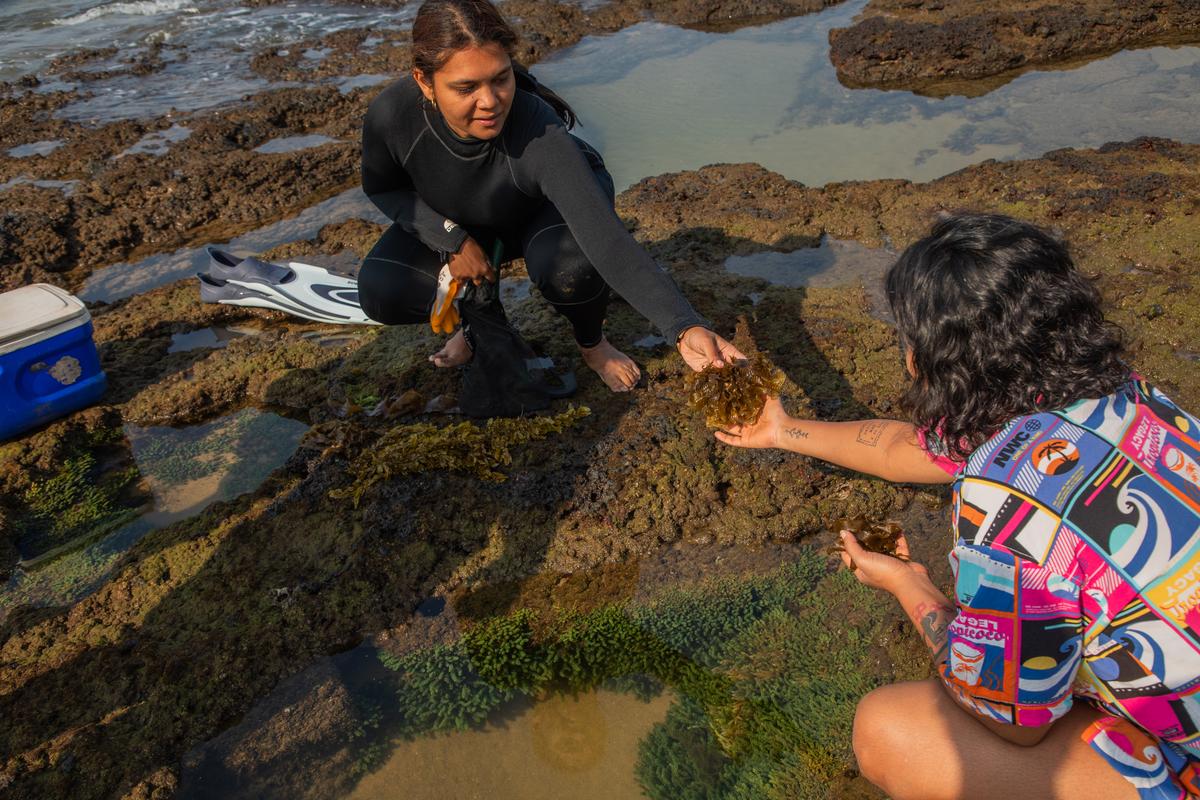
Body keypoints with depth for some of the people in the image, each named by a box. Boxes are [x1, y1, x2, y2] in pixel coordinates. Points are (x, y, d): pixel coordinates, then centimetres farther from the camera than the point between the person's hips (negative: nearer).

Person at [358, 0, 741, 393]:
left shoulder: (541, 135, -41)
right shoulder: (391, 115, -32)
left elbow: (607, 240, -50)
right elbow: (382, 187, -9)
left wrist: (685, 328, -63)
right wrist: (451, 239, -24)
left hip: (540, 213, -3)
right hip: (457, 225, 3)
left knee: (570, 266, -37)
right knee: (380, 292, -20)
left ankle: (591, 343, 0)